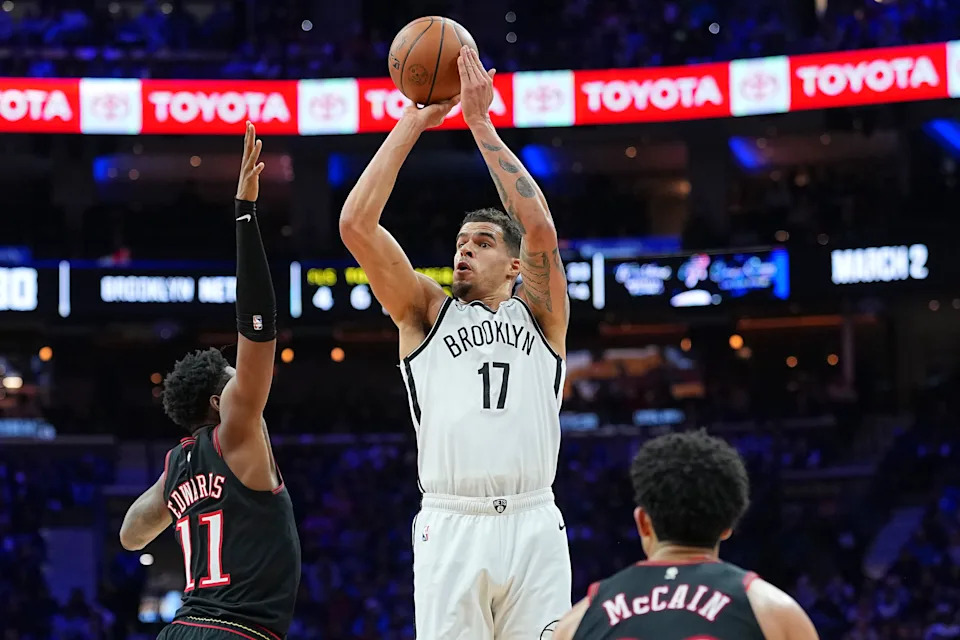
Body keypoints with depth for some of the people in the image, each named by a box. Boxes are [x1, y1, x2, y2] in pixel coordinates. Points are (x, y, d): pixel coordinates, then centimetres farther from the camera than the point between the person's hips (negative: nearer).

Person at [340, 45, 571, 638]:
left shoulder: (539, 314, 15)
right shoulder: (427, 312, 16)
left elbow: (541, 229, -4)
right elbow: (356, 224, 4)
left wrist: (480, 121, -2)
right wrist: (414, 122, 4)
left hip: (534, 527, 0)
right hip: (451, 529, 0)